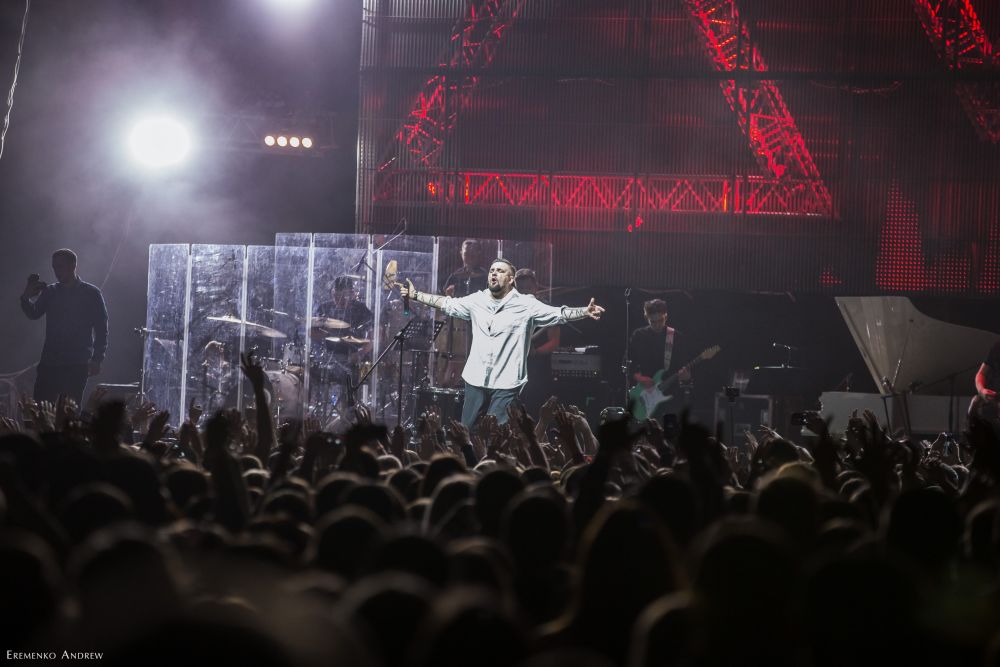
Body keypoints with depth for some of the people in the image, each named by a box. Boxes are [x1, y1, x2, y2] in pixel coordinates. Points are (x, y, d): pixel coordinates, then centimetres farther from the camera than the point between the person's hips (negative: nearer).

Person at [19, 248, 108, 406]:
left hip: (77, 365, -4)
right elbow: (33, 314, 2)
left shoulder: (91, 293, 2)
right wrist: (27, 298, -18)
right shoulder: (50, 292, 13)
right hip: (49, 362, 4)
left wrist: (97, 359, -8)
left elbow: (101, 328, 0)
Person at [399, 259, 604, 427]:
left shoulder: (526, 305, -6)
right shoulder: (477, 300, 7)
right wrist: (415, 295, 14)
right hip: (475, 380, 4)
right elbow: (447, 304, 16)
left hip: (506, 384, -4)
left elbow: (559, 314, -11)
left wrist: (585, 312, -26)